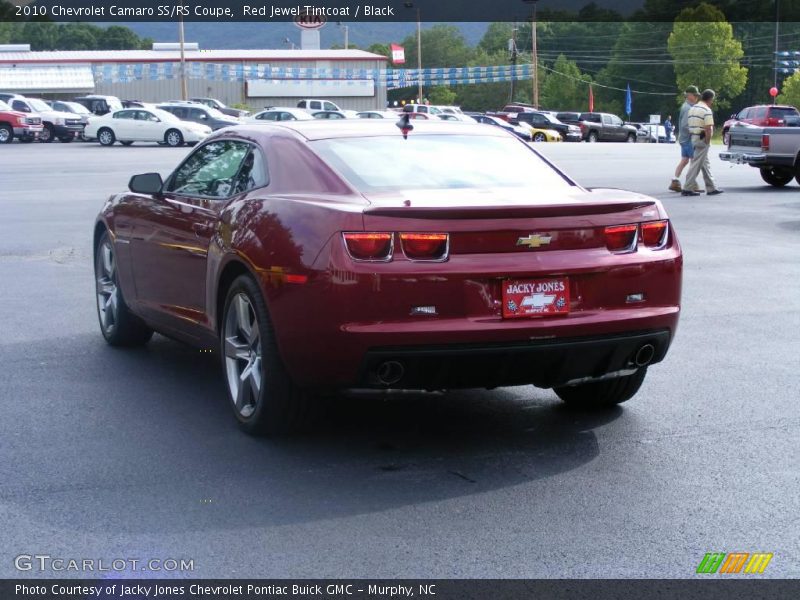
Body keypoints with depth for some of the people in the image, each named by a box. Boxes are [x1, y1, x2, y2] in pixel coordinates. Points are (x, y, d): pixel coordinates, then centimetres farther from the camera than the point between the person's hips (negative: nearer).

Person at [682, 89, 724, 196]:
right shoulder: (707, 110, -13)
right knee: (696, 164, -6)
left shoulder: (692, 108, 13)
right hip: (702, 139, -9)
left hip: (693, 138, 9)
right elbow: (708, 129, -21)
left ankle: (711, 188, 18)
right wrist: (708, 142, -12)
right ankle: (687, 188, -6)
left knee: (705, 163, 14)